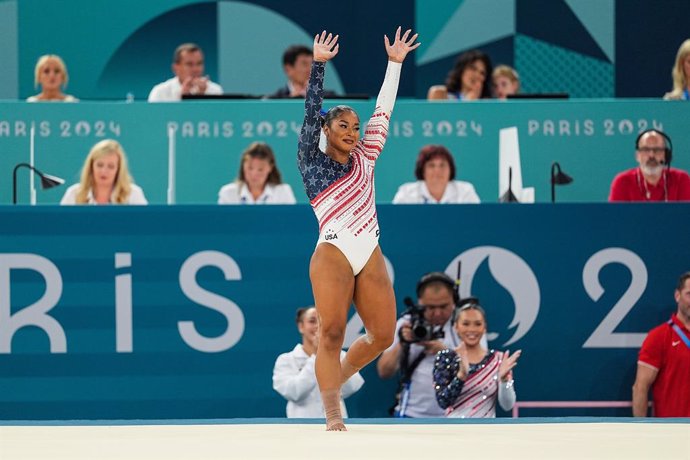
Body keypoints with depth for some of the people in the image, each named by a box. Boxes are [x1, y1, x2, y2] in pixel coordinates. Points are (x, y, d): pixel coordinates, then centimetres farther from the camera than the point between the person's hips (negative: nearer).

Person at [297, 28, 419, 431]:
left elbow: (383, 111, 19)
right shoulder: (312, 161, 5)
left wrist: (396, 63, 19)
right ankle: (333, 415, -12)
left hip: (371, 256, 6)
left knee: (383, 336, 2)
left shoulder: (364, 159, 17)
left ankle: (335, 379, 26)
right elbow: (311, 113, -6)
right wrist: (318, 65, -14)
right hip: (333, 253, -6)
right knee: (332, 334, -11)